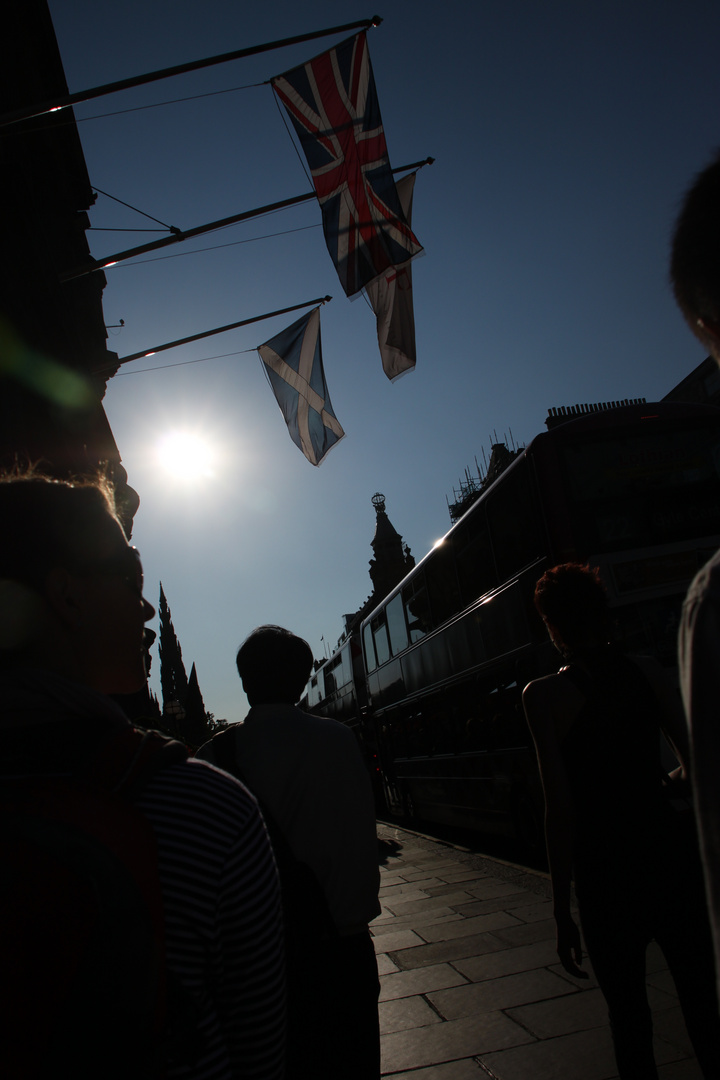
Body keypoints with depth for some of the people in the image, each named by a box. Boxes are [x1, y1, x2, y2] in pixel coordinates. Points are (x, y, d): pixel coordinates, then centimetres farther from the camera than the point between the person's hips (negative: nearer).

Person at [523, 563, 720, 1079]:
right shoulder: (647, 670, -2)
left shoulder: (543, 695, -11)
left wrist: (562, 910, -5)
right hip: (670, 853, 3)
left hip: (605, 871, -3)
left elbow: (561, 809, -13)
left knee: (629, 1011, 15)